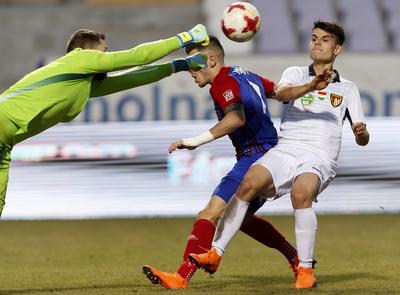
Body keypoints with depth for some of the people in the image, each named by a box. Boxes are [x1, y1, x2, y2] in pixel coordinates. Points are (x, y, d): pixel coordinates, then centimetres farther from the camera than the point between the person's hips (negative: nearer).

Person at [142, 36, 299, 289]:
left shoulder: (224, 82, -13)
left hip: (254, 159, -10)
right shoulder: (245, 75, 15)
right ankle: (298, 260, 31)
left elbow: (237, 118, -31)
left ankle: (182, 277, -26)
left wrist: (197, 141, -32)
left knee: (211, 214, -17)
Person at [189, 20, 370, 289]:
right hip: (284, 151, 1)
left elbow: (362, 139, 15)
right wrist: (311, 86, -26)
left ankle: (306, 271, -25)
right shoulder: (296, 74, 18)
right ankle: (215, 253, -19)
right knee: (249, 184, -27)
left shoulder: (347, 88, 19)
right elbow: (281, 93, -8)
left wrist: (361, 133, -10)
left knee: (301, 193, -34)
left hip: (319, 159, -1)